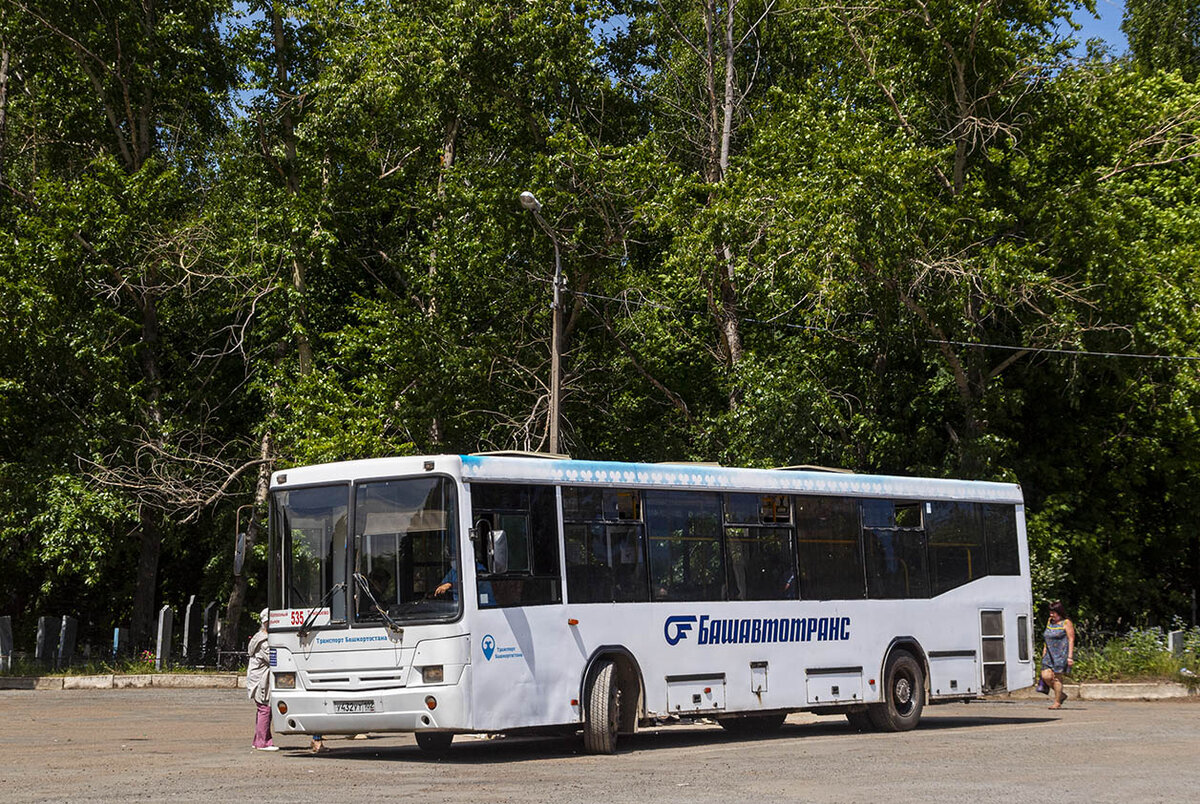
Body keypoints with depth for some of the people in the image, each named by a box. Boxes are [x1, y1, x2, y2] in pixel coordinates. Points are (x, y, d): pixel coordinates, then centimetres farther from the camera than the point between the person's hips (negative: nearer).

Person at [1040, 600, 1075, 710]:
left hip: (1062, 654, -7)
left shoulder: (1066, 623, -6)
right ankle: (1061, 695, 14)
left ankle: (1057, 702, 2)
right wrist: (1044, 650, 15)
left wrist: (1070, 656, -16)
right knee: (1046, 676, -6)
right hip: (1050, 655, 7)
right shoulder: (1050, 622, 15)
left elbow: (1071, 640, -10)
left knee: (1057, 677, -7)